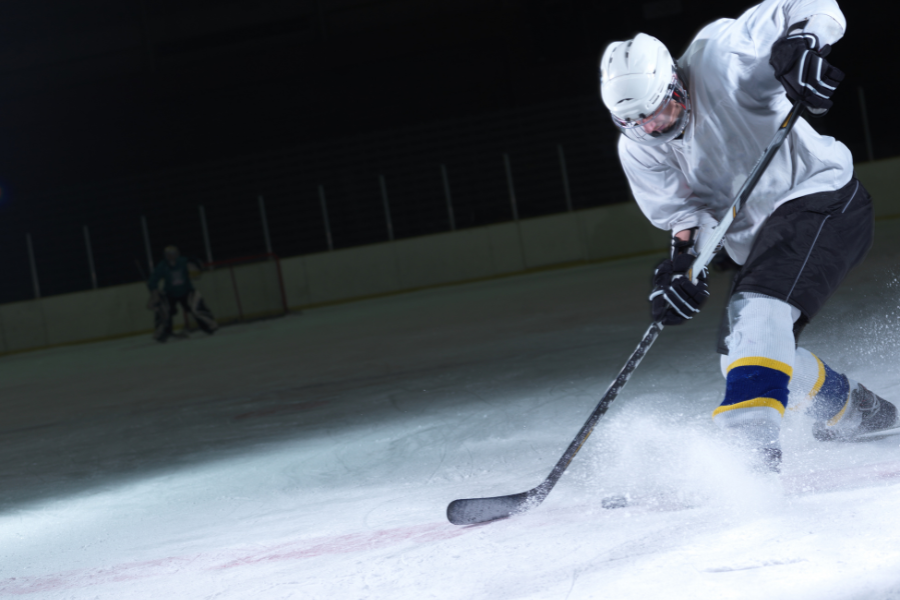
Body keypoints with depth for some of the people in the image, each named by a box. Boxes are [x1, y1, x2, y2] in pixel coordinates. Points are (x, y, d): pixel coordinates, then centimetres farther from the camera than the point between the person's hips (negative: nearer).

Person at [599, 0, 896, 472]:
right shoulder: (638, 150, -1)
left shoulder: (719, 55, -18)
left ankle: (750, 446, -43)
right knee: (747, 349, 10)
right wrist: (682, 264, -23)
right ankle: (854, 410, 34)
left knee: (756, 311, -29)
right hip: (762, 239, 8)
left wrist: (800, 44, -39)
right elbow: (684, 213, -3)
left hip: (822, 195, -8)